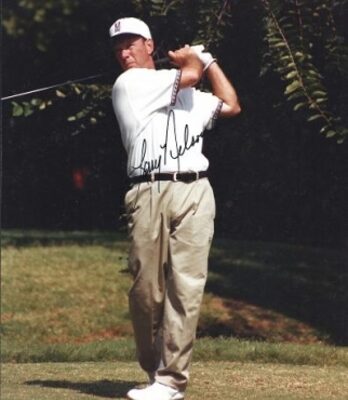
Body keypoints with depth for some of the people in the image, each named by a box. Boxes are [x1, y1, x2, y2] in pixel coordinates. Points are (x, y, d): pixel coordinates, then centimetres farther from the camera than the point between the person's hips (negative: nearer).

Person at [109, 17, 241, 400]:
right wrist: (192, 57, 26)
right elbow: (189, 75, 3)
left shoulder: (188, 95, 26)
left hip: (194, 193, 3)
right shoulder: (129, 84, 6)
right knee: (145, 288, -3)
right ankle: (153, 369, 11)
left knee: (185, 286, -7)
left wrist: (207, 58, 31)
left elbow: (231, 106, 29)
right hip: (147, 193, -3)